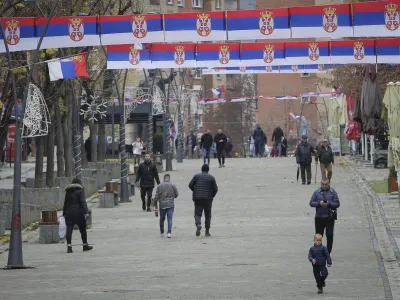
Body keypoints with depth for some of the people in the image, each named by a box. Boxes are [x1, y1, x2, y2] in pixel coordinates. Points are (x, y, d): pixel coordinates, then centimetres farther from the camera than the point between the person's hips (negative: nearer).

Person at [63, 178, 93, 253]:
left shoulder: (68, 191, 10)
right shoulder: (80, 191, -4)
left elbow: (65, 203, 13)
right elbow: (83, 202, -14)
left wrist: (64, 213, 20)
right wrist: (86, 212, -20)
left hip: (69, 213, 3)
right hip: (78, 212, -3)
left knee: (69, 229, -1)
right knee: (82, 229, 10)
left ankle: (69, 246, -14)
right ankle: (85, 245, 20)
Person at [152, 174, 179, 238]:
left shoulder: (160, 186, -1)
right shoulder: (173, 186, -1)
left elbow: (156, 196, -3)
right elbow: (176, 195, 7)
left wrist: (154, 203, 7)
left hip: (162, 205, 1)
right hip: (170, 205, -1)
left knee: (162, 219, 15)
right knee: (170, 219, -2)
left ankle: (162, 232, 25)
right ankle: (169, 232, -16)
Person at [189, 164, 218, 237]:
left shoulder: (196, 176, 3)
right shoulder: (211, 178, 2)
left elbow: (190, 185, -1)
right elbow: (215, 189, -3)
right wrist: (212, 196, 13)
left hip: (198, 198, 0)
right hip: (208, 199, 0)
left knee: (197, 214, 1)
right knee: (208, 215, 10)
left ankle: (198, 224, -29)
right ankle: (207, 231, 9)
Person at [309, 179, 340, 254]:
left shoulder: (333, 192, 3)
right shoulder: (317, 192, 6)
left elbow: (337, 204, -2)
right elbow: (311, 203, 2)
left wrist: (329, 203, -18)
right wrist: (319, 203, -15)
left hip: (329, 217, -1)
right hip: (319, 217, 1)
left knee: (330, 235, -2)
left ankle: (328, 252, 6)